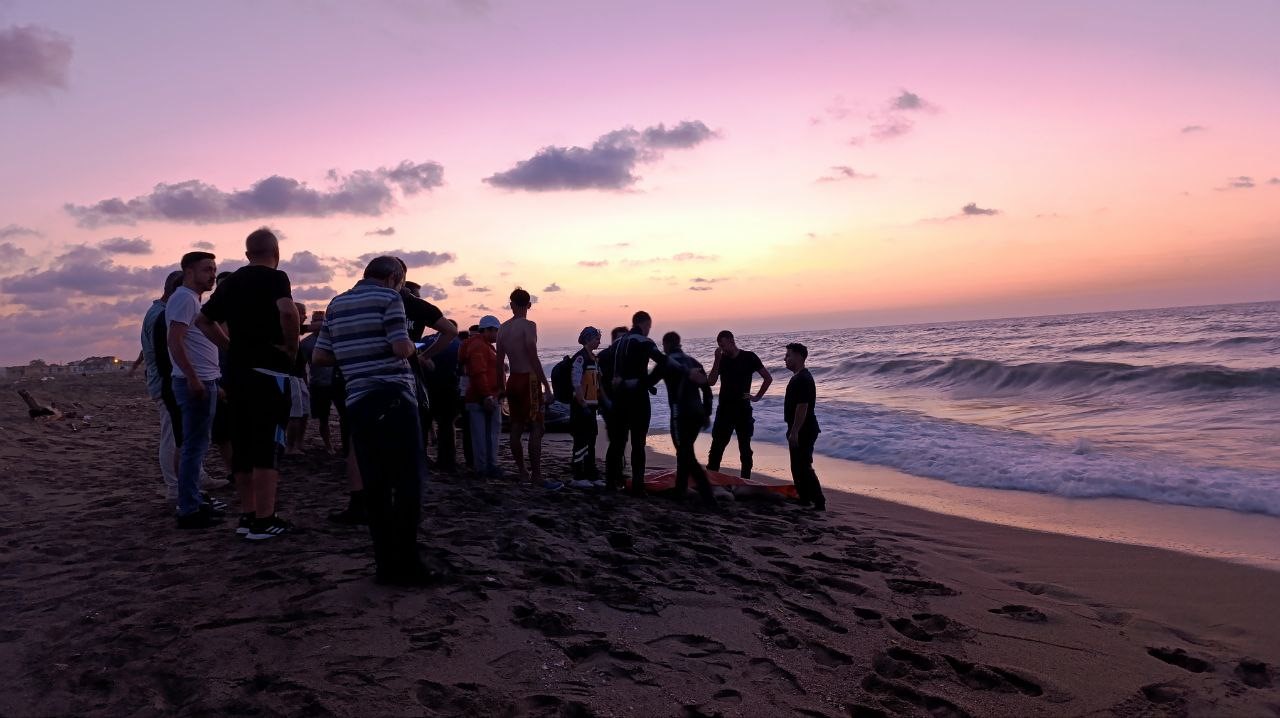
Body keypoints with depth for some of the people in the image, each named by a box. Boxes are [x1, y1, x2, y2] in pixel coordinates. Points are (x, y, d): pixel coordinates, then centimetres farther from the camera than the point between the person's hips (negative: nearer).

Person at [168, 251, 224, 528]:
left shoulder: (193, 299, 20)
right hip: (196, 383, -10)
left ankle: (194, 503, 20)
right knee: (194, 446, -8)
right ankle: (188, 511, -5)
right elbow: (175, 342, -20)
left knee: (197, 445, 13)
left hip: (205, 382, 10)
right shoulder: (184, 298, -10)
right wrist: (193, 379, -24)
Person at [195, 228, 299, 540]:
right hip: (268, 371, -7)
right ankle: (264, 521, -2)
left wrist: (231, 345, 15)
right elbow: (288, 311, -28)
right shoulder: (275, 278, -8)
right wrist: (292, 347, -14)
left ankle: (247, 515, 19)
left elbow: (203, 320, 20)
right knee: (268, 445, -4)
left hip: (236, 370, 7)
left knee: (242, 445, 11)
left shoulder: (231, 281, 14)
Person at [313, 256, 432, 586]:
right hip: (393, 399, -6)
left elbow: (319, 356, 15)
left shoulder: (336, 304, 17)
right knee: (408, 482, -2)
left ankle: (386, 564, 10)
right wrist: (412, 347, 8)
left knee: (375, 487, 8)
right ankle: (405, 564, -3)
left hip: (358, 403, 6)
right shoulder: (388, 297, -2)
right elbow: (401, 348, -14)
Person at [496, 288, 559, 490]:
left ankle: (522, 471, 20)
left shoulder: (503, 328, 10)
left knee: (516, 428, 11)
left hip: (513, 381, 8)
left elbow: (500, 362, 13)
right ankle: (536, 477, -12)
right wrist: (547, 386, -15)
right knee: (536, 429, -8)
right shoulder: (528, 326, -10)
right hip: (529, 381, -8)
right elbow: (534, 359, -17)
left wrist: (501, 387, 21)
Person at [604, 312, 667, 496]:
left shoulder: (618, 343, 13)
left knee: (617, 440, 14)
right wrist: (648, 382, -12)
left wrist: (612, 394, 10)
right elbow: (663, 362, -23)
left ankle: (611, 481, 19)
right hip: (637, 396, -6)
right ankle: (637, 486, -5)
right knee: (638, 443, -3)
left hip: (619, 396, 6)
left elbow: (605, 367, 12)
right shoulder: (644, 342, -8)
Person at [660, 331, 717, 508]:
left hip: (681, 414, -6)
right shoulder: (693, 362, 15)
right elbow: (707, 390, 14)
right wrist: (706, 414, 18)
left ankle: (709, 498, -16)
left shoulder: (667, 361, -1)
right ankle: (680, 491, 28)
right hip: (697, 414, 6)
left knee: (687, 456, -5)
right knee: (685, 452, 22)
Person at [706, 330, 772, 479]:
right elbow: (711, 382, -7)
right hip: (724, 409, 2)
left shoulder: (749, 357, -3)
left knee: (745, 447, 5)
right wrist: (717, 360, -13)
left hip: (743, 410, -2)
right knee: (717, 446, -1)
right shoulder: (721, 359, 4)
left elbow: (768, 378, 1)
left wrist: (757, 396, -3)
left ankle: (745, 480, 12)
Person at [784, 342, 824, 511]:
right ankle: (804, 499, 24)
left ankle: (819, 502, -6)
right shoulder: (798, 377, 15)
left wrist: (794, 432, -25)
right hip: (800, 430, 11)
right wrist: (792, 430, 22)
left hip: (804, 431, -11)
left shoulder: (803, 379, -18)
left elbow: (802, 407, -24)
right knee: (798, 466, 15)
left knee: (803, 467, -9)